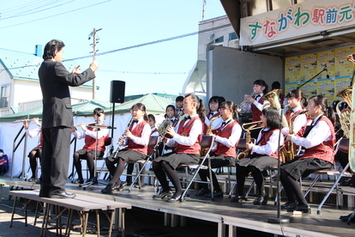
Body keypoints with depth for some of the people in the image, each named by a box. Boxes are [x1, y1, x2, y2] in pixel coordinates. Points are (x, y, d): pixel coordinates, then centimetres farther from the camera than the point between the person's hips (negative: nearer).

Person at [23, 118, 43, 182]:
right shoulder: (41, 126, 17)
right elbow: (31, 134, 11)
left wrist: (38, 124, -24)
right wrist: (26, 127, -5)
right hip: (41, 146, 5)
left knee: (41, 152, -37)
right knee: (32, 153, -28)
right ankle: (34, 176, -19)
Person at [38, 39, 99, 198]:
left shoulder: (43, 67, 19)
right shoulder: (55, 66, -10)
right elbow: (74, 82, -19)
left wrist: (71, 74, 27)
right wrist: (91, 70, -10)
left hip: (47, 118, 9)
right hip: (60, 116, -9)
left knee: (48, 153, 8)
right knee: (60, 152, -9)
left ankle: (45, 188, 11)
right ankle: (56, 188, -10)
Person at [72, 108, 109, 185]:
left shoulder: (104, 127, 3)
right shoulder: (89, 126, 19)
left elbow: (97, 136, -16)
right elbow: (79, 136, 16)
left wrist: (85, 130, -18)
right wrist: (74, 130, -3)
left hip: (98, 150, -5)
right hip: (86, 148, 5)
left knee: (89, 154, -37)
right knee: (76, 154, -25)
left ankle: (92, 177, -22)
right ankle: (80, 178, -19)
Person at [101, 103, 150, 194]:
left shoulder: (145, 125, -4)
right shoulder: (131, 124, 22)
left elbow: (144, 142, -17)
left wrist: (131, 136, -23)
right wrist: (123, 140, 1)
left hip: (139, 151, -8)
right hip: (129, 148, 8)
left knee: (121, 159, -37)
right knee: (109, 160, -12)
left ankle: (111, 185, -36)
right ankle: (118, 183, -5)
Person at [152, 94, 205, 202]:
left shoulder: (197, 121, -5)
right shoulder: (181, 122, 22)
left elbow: (191, 141, -19)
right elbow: (174, 142, 19)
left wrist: (174, 135, -20)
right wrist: (167, 141, -3)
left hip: (191, 154, -8)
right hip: (178, 151, 8)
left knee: (166, 163, -31)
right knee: (156, 162, -11)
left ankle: (179, 191, -18)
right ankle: (166, 189, 0)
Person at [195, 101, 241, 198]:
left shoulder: (236, 126, -6)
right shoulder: (222, 124, 20)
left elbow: (231, 143, -20)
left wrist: (216, 137, -20)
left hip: (228, 156, -8)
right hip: (217, 152, 8)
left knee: (205, 164, -24)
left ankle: (218, 190, -12)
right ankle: (205, 188, 3)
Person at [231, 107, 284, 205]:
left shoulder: (276, 132, -8)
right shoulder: (263, 131, 23)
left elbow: (269, 150, -18)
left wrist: (253, 147, -11)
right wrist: (251, 147, 7)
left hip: (271, 157, -9)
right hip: (258, 155, 9)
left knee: (254, 166, -36)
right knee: (240, 164, -15)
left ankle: (262, 195, -24)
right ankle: (240, 194, -10)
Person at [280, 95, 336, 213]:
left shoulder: (323, 123, -14)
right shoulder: (313, 122, 21)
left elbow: (309, 143, -26)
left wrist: (293, 138, -11)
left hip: (321, 159, -11)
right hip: (310, 156, 11)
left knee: (288, 170, -27)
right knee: (283, 168, 5)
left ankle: (303, 205, -21)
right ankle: (292, 201, 9)